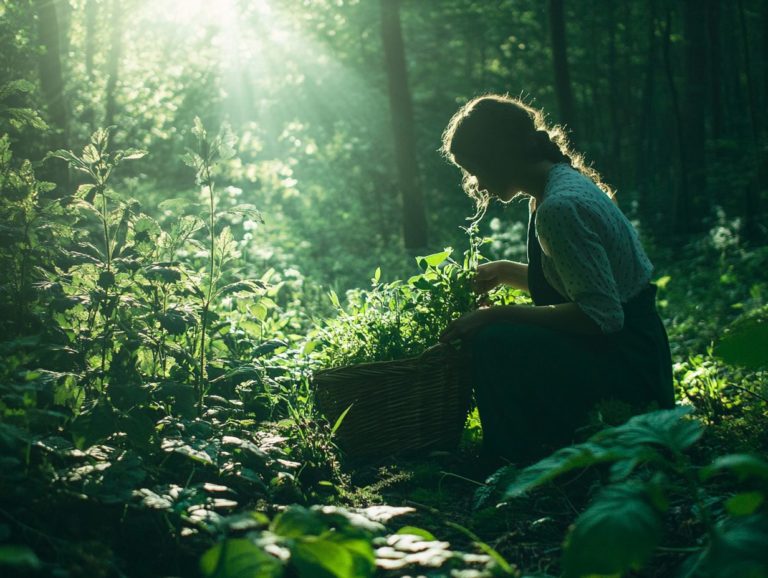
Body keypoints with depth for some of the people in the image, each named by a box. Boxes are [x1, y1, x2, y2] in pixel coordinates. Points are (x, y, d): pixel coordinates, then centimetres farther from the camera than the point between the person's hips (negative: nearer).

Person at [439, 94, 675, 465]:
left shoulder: (559, 208, -22)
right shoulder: (565, 181, 9)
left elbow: (601, 315, -27)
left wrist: (498, 315, -23)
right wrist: (505, 272, 15)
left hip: (627, 365, -10)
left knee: (492, 341, -24)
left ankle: (514, 460, -8)